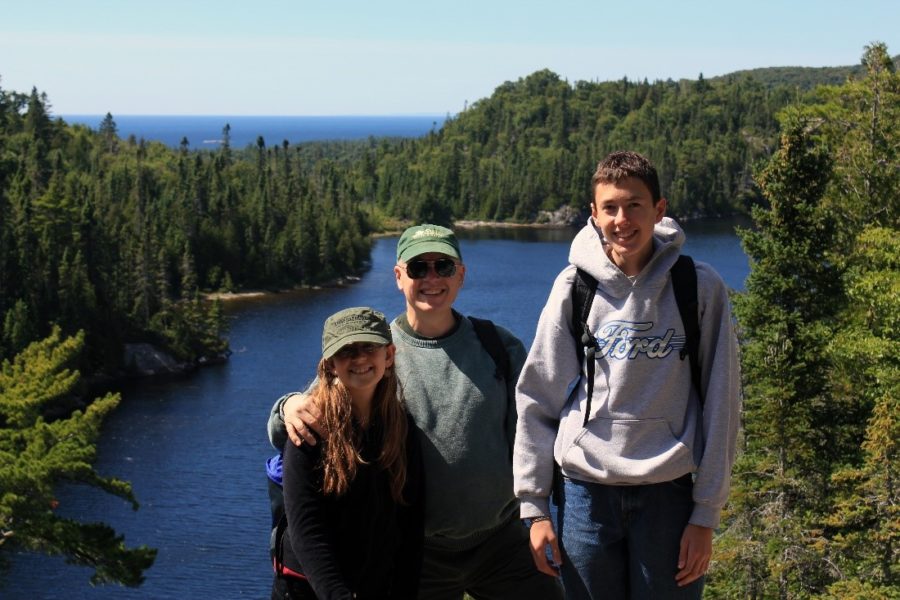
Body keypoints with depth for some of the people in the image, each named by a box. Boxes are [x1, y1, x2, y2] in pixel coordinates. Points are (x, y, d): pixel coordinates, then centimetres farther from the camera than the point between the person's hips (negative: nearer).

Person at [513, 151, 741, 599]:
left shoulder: (700, 288, -2)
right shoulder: (574, 288, 1)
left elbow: (720, 407, 0)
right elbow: (536, 399, 4)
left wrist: (706, 514, -3)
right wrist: (534, 504, 1)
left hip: (668, 494, -1)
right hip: (585, 492, 1)